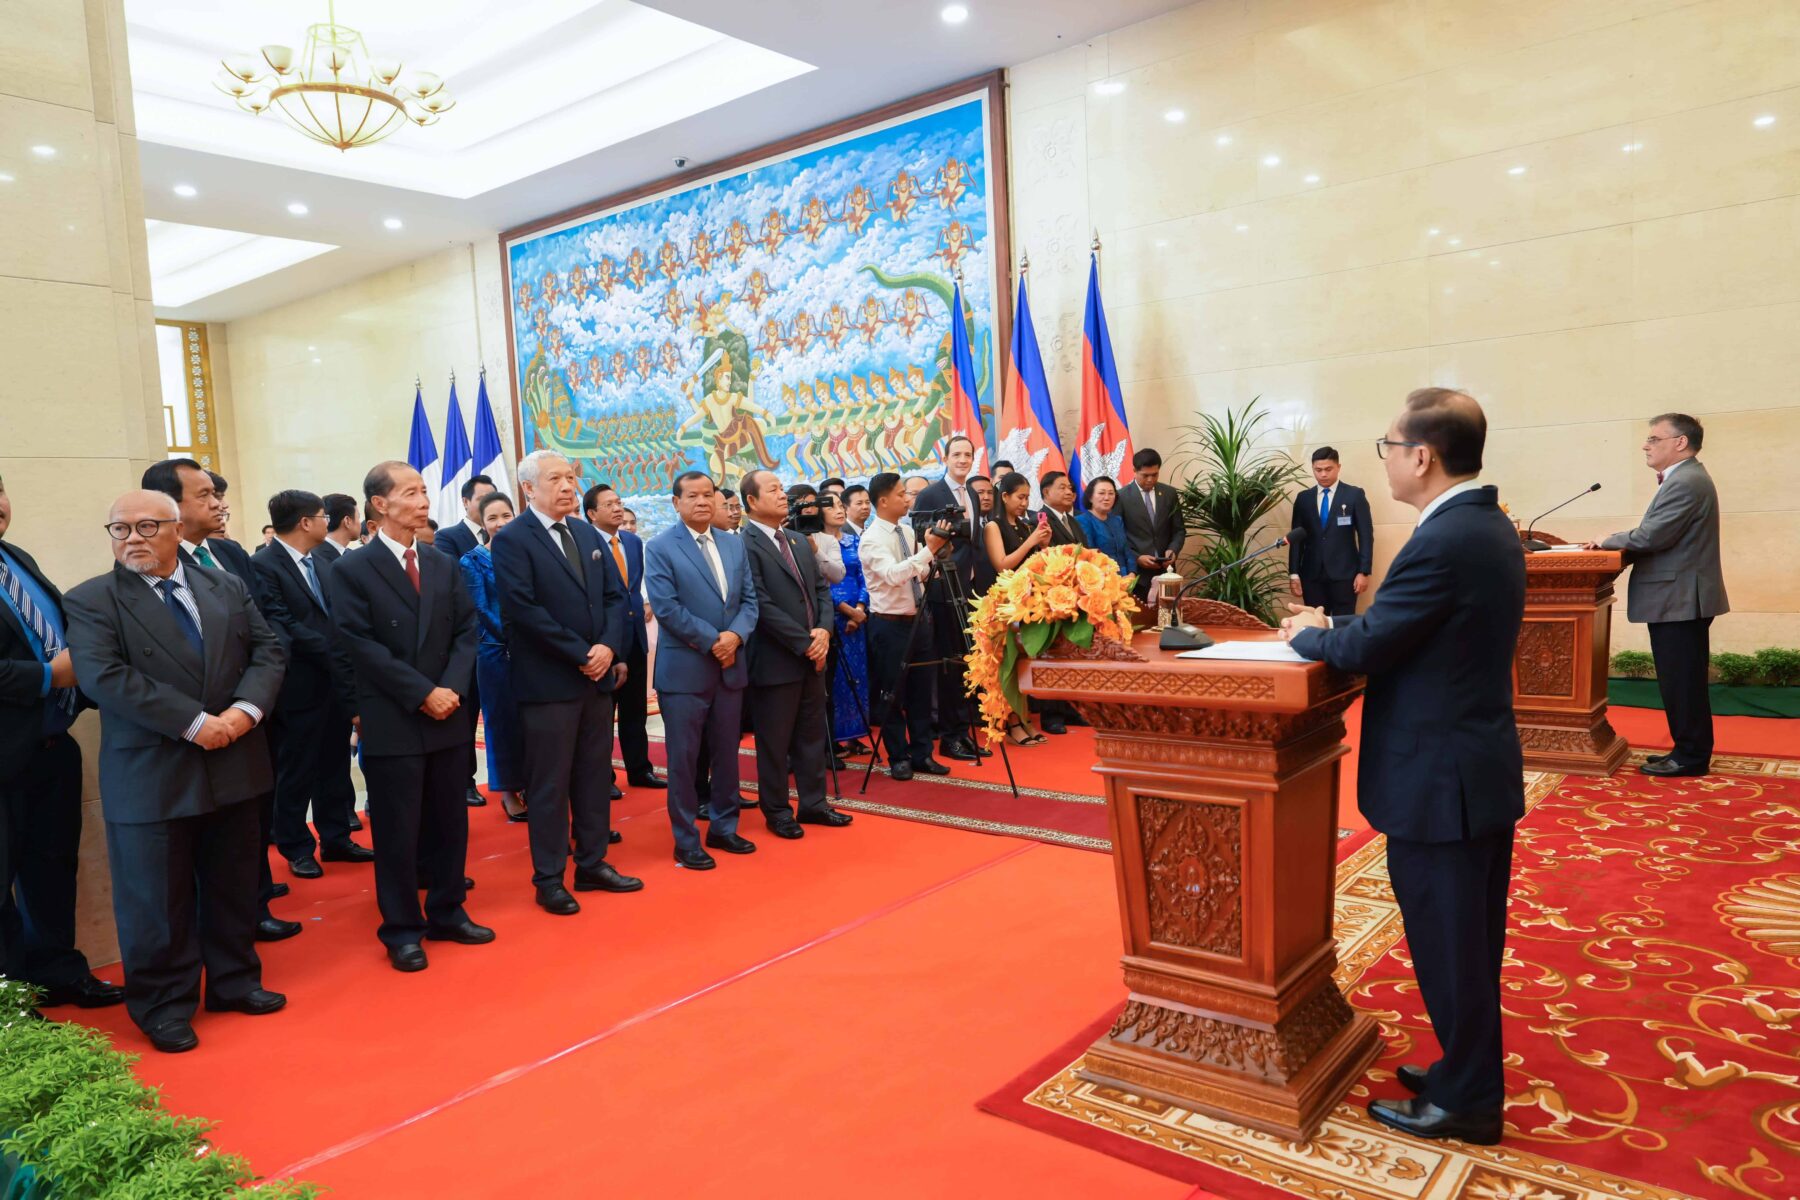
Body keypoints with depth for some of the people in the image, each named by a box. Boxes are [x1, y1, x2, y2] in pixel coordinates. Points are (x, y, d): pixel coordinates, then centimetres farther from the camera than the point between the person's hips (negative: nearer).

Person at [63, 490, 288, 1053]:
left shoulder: (228, 588, 8)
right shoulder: (90, 601, -4)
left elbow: (267, 650, 3)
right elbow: (105, 678, -16)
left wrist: (246, 709, -15)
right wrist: (193, 723, -21)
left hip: (235, 768, 4)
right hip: (149, 778, -4)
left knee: (234, 886, 15)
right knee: (157, 900, 7)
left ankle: (235, 980, 32)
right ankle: (164, 1006, 23)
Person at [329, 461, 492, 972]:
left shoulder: (444, 565, 10)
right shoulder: (351, 570, -5)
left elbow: (466, 632, 6)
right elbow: (362, 646, -12)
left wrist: (452, 688, -10)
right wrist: (422, 694, -16)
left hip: (449, 716, 5)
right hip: (392, 723, -5)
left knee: (449, 821, 12)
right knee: (398, 830, 4)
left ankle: (447, 913, 26)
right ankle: (402, 930, 17)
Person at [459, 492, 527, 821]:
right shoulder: (473, 561, -2)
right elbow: (481, 611, -9)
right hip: (496, 652, -3)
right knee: (503, 719, 5)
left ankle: (529, 783, 20)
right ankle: (509, 791, 16)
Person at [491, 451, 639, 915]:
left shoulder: (588, 534, 13)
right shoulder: (511, 540, -8)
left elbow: (615, 595, 9)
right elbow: (524, 609, -17)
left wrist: (608, 646, -8)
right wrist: (580, 655, -16)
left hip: (598, 676, 7)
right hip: (549, 681, -6)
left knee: (595, 776, 13)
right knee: (549, 783, 2)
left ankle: (593, 864, 25)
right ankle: (549, 879, 14)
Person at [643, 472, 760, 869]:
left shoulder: (734, 544, 11)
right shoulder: (660, 548, -6)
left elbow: (749, 599, 8)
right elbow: (666, 608, -14)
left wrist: (735, 635, -12)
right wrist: (712, 640, -16)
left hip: (731, 665, 5)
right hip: (684, 668, -5)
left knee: (726, 753, 14)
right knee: (684, 758, 2)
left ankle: (724, 828, 28)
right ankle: (686, 840, 14)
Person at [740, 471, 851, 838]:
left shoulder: (800, 541, 14)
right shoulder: (744, 545, -13)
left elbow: (822, 589, 13)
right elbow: (762, 606, -18)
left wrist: (824, 630, -6)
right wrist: (804, 643, -16)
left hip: (813, 656, 8)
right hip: (777, 660, -8)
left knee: (813, 735, 15)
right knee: (774, 741, 5)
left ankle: (813, 803, 26)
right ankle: (776, 811, 18)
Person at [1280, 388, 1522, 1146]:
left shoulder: (1442, 542, -25)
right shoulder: (1490, 527, 7)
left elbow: (1363, 650, -20)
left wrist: (1307, 634, -2)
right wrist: (1335, 625, 7)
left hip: (1438, 782, -10)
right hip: (1483, 768, 10)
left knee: (1447, 942, 6)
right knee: (1470, 937, 21)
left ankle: (1466, 1102, 23)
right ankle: (1469, 1069, 38)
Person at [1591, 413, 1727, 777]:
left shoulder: (1686, 482, -18)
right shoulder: (1685, 478, 17)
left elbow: (1653, 535, -24)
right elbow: (1662, 537, 16)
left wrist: (1610, 541, -8)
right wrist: (1622, 547, 4)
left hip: (1680, 600, -11)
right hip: (1680, 598, 11)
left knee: (1682, 682, -3)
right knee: (1682, 680, 15)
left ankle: (1691, 757, 4)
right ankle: (1690, 750, 23)